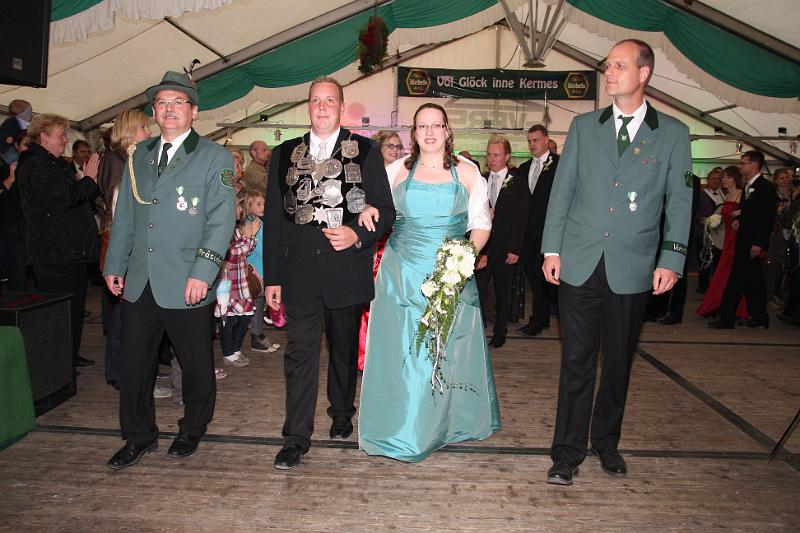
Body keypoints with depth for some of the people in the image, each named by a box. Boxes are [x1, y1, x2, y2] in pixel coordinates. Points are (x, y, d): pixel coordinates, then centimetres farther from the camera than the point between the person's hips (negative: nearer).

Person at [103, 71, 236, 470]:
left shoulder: (215, 158, -1)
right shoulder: (139, 155, 15)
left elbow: (221, 219, -9)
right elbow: (124, 214, 17)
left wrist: (202, 272, -17)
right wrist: (114, 265, 12)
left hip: (187, 283, -4)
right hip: (139, 282, 5)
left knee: (196, 363, 8)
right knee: (133, 361, 9)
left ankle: (191, 431, 30)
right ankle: (139, 436, 27)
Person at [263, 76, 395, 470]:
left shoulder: (365, 152, 2)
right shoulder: (284, 154, 8)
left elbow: (385, 211, 2)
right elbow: (273, 218, 8)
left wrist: (357, 235, -18)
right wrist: (272, 276, 5)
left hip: (347, 271, 0)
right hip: (299, 271, 1)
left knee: (345, 349, 15)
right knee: (299, 353, -1)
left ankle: (342, 414, 37)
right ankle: (296, 437, 9)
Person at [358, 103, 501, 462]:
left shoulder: (466, 172, 4)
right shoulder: (397, 171, 7)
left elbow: (481, 224, 5)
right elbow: (375, 207, 16)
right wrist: (368, 210, -8)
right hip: (403, 274, 1)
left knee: (449, 350, 5)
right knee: (401, 349, 2)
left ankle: (447, 423, 24)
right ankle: (404, 430, 17)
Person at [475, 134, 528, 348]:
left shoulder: (518, 181, -1)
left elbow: (521, 217, -6)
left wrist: (515, 249, -11)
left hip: (504, 248, -2)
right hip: (482, 245, 2)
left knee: (503, 292, 9)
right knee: (478, 289, -5)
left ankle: (499, 332, 24)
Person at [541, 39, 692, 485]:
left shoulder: (673, 134, 5)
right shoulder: (584, 126, 8)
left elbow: (679, 201, 4)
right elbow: (562, 190, 7)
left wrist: (672, 259, -5)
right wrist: (552, 249, 1)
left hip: (632, 268, 0)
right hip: (580, 264, 0)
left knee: (619, 361, 12)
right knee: (577, 362, 3)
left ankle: (606, 442, 31)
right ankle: (568, 452, 14)